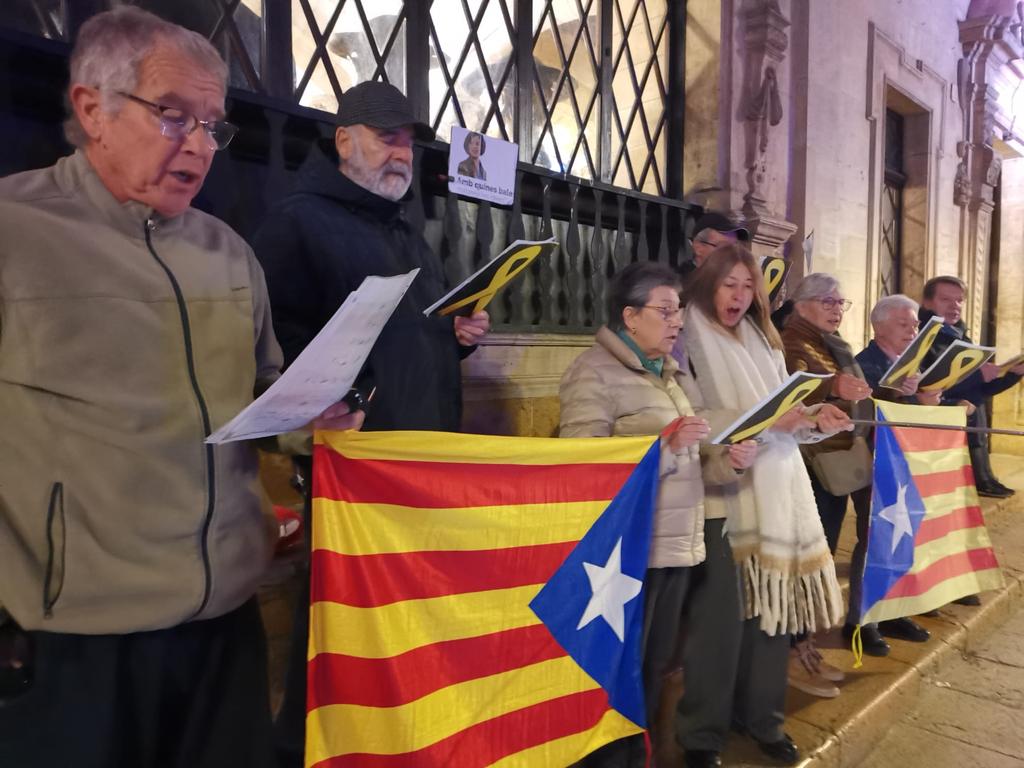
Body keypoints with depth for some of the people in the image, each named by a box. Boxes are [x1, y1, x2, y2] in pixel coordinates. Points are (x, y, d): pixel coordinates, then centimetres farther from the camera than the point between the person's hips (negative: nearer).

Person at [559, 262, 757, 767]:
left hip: (677, 546, 8)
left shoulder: (673, 374, 14)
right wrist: (666, 443, -24)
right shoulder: (595, 373, -11)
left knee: (655, 668, 19)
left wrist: (728, 461, -2)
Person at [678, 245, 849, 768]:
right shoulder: (690, 339, -4)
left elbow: (785, 414, 15)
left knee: (772, 603, 10)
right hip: (719, 495, -6)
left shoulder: (763, 340, 17)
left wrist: (814, 418, -4)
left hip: (774, 490, 6)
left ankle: (761, 717, 29)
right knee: (720, 616, -3)